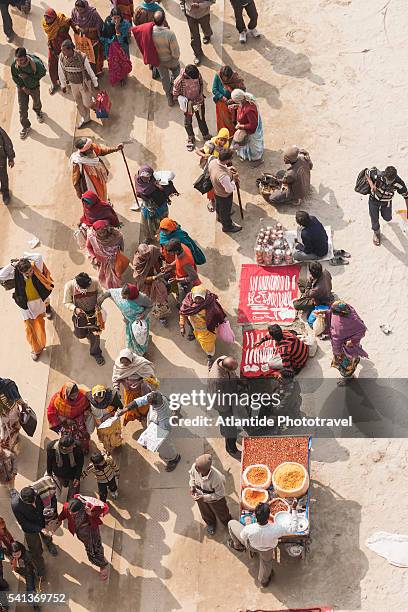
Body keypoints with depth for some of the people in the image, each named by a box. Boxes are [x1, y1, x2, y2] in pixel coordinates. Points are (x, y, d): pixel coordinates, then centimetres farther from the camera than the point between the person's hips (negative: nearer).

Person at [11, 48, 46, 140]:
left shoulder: (35, 63, -35)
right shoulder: (14, 65, -26)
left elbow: (42, 73, -17)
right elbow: (14, 77, -7)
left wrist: (28, 76, -26)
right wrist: (23, 87, -16)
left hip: (34, 87, -1)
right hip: (21, 88, 1)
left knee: (37, 102, 26)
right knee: (22, 108, 3)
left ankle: (38, 111, 63)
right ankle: (25, 126, 24)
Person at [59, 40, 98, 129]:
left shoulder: (82, 57, -34)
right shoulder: (61, 57, -21)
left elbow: (90, 71, -19)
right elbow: (61, 72, -3)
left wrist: (95, 84, -7)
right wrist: (63, 85, 7)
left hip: (84, 83, -4)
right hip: (73, 84, 4)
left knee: (86, 103, 10)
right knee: (78, 102, 20)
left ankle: (92, 102, 47)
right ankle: (84, 119, 45)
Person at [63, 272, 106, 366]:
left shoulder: (94, 282, -26)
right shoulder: (69, 286, -29)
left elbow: (100, 293, -4)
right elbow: (67, 303, -16)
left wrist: (98, 303, -22)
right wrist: (75, 309, -35)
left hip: (94, 312, 0)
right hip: (80, 313, 0)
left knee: (95, 334, 8)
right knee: (81, 335, 17)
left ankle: (95, 353, 34)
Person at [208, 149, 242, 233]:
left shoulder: (213, 161, -25)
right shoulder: (223, 175, -48)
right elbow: (229, 189, -32)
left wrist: (227, 169, -9)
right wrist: (234, 179, -18)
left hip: (216, 190, 7)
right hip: (224, 195, -7)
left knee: (219, 206, 36)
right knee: (225, 210, 23)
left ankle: (220, 217, 66)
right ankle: (227, 227, 50)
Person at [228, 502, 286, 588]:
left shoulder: (248, 529, -43)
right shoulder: (276, 529, -44)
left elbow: (243, 536, -18)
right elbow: (283, 531, -17)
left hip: (251, 546, -1)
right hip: (268, 550, 1)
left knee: (231, 523, 18)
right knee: (266, 562, 36)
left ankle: (238, 546, 44)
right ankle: (264, 581, 64)